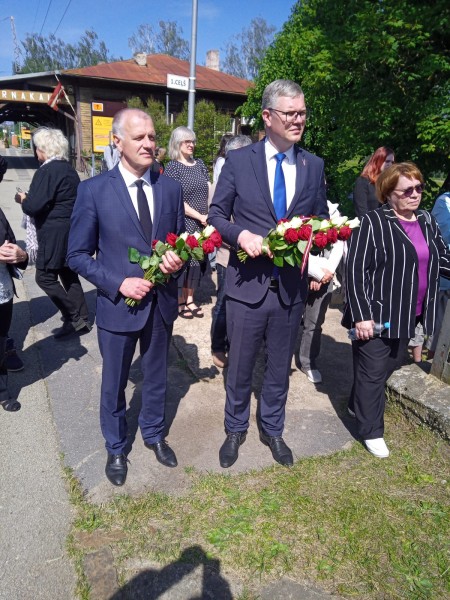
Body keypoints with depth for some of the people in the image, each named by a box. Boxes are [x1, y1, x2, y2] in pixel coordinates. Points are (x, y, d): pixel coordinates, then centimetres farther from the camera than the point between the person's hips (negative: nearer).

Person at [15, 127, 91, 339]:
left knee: (45, 277, 1)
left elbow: (34, 206, -21)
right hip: (72, 231, 9)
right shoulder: (69, 168, 11)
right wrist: (31, 198, 17)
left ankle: (75, 318, 1)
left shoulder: (47, 171, -16)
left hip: (55, 234, -9)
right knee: (68, 274, 15)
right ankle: (81, 318, 20)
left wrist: (23, 199, 0)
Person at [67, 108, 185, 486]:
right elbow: (78, 255, -7)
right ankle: (116, 449, 41)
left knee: (157, 377, 21)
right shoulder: (93, 190, -10)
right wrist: (119, 283, -18)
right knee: (114, 384, 16)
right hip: (118, 304, -3)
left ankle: (154, 434, 47)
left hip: (161, 303, 3)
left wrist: (177, 259, -14)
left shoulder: (171, 189, 0)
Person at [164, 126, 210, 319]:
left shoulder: (199, 164, 11)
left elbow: (209, 191, 8)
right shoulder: (172, 166, -5)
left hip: (202, 223, 5)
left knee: (197, 259, 10)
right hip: (183, 223, -5)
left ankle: (190, 299, 24)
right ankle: (180, 302, 16)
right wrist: (200, 216, -13)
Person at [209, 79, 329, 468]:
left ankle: (273, 430, 42)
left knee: (280, 368, 18)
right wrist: (241, 235, -20)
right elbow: (217, 215, 0)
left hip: (292, 286, 3)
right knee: (240, 366, 13)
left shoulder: (314, 166, 4)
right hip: (248, 284, -2)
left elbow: (322, 220, 10)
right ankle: (236, 429, 39)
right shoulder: (238, 161, -4)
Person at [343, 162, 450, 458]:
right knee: (372, 373, 5)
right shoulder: (374, 222, -13)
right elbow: (356, 269, -17)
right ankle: (372, 431, 21)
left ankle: (358, 404, 42)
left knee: (388, 368, 20)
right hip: (377, 314, -7)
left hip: (409, 316, 7)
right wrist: (361, 315, -20)